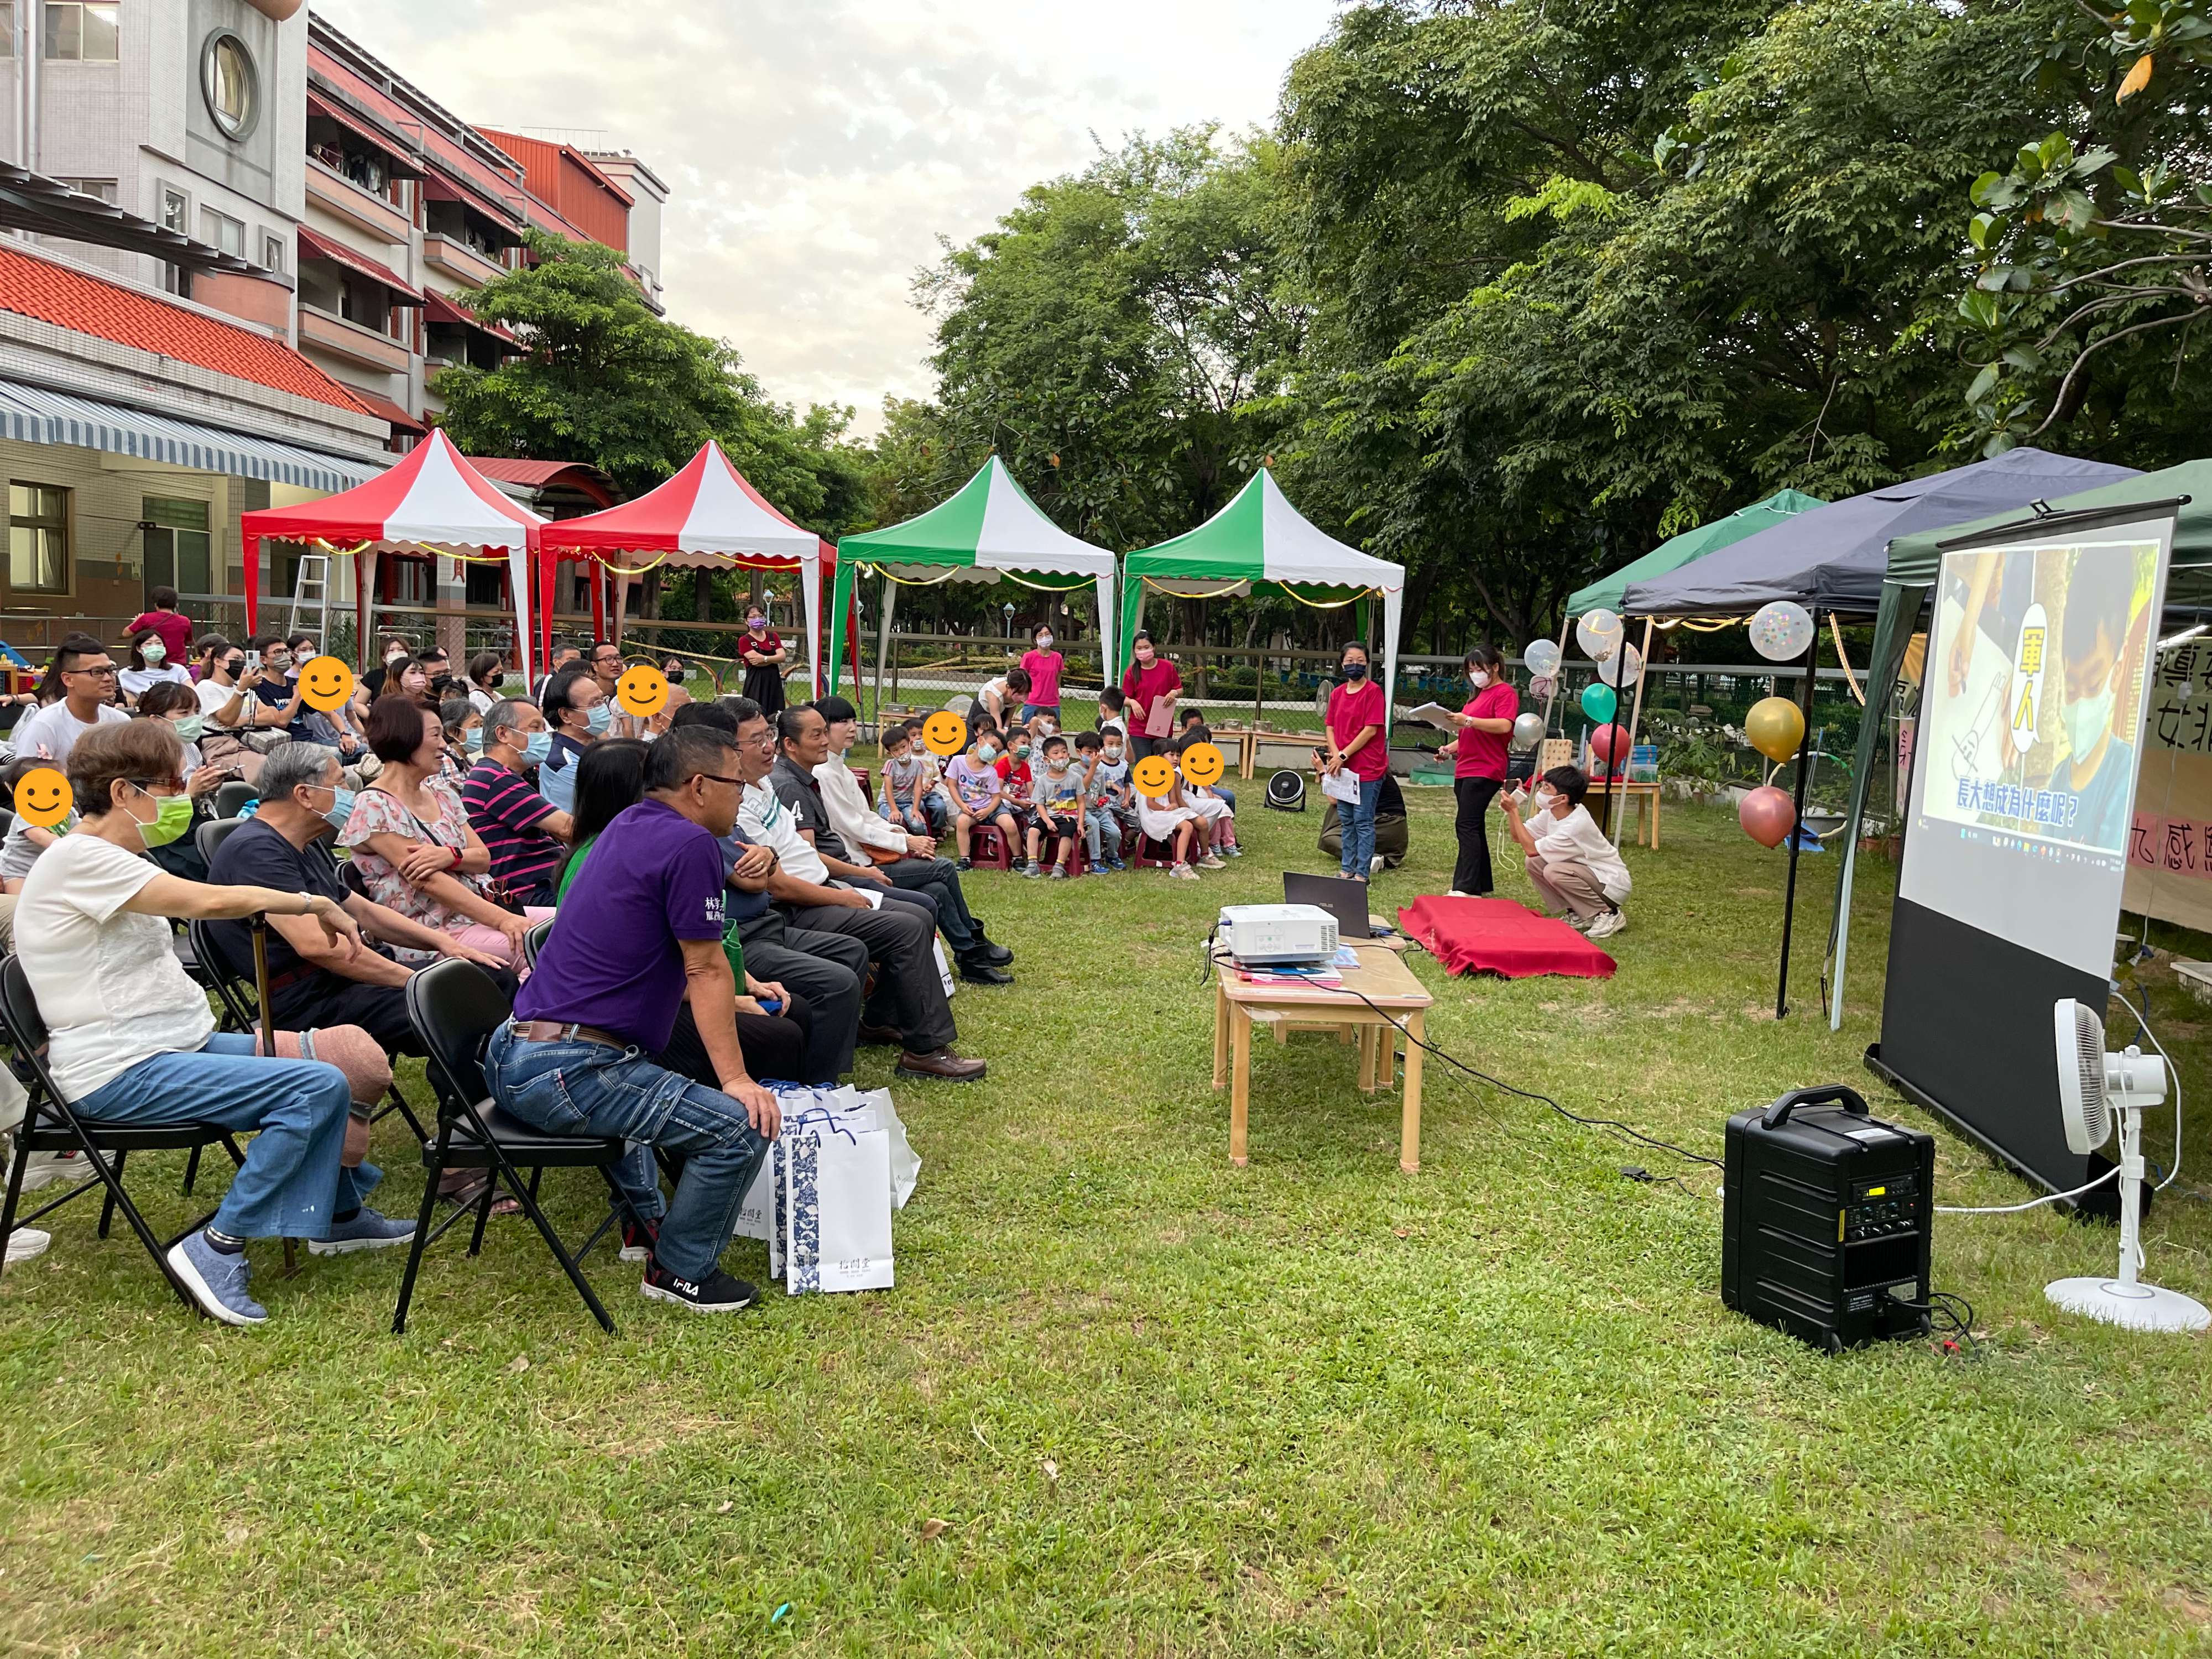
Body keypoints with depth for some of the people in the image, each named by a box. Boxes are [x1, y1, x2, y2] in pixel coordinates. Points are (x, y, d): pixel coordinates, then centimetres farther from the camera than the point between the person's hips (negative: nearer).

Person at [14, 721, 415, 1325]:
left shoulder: (104, 858, 17)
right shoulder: (80, 858, -18)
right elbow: (208, 901, -27)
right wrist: (317, 902, -16)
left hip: (180, 1045, 11)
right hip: (122, 1071, -11)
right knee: (319, 1087, -24)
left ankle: (340, 1212, 27)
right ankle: (218, 1247, -13)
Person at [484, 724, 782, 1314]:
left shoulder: (630, 825, 15)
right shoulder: (690, 844, -13)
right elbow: (705, 970, -11)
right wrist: (737, 1078, -8)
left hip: (510, 1052, 11)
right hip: (563, 1072, -11)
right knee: (741, 1126, -16)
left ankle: (647, 1220, 43)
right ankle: (681, 1271, 4)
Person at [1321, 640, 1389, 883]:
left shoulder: (1373, 691, -9)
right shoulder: (1337, 693, 9)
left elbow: (1371, 729, -14)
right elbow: (1331, 728, 10)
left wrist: (1344, 755, -15)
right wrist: (1335, 755, -8)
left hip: (1368, 769, -6)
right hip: (1342, 768, 6)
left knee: (1363, 821, -2)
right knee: (1347, 821, 13)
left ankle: (1361, 873, 3)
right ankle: (1347, 869, 21)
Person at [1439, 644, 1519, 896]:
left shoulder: (1505, 692, -6)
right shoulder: (1478, 694, 22)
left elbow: (1504, 726, -22)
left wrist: (1468, 720, -28)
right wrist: (1451, 748, 13)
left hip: (1485, 770, -10)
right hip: (1466, 769, 10)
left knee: (1466, 825, -16)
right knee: (1474, 827, 12)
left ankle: (1466, 888, -19)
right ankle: (1481, 885, 18)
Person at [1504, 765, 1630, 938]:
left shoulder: (1577, 825, -29)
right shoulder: (1551, 813, -4)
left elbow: (1531, 849, -26)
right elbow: (1519, 837, 1)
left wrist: (1514, 811, -23)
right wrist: (1511, 809, -14)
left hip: (1612, 884, -8)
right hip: (1588, 874, 8)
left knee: (1554, 871, -30)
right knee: (1534, 863, -6)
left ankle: (1609, 913, -14)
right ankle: (1578, 913, 5)